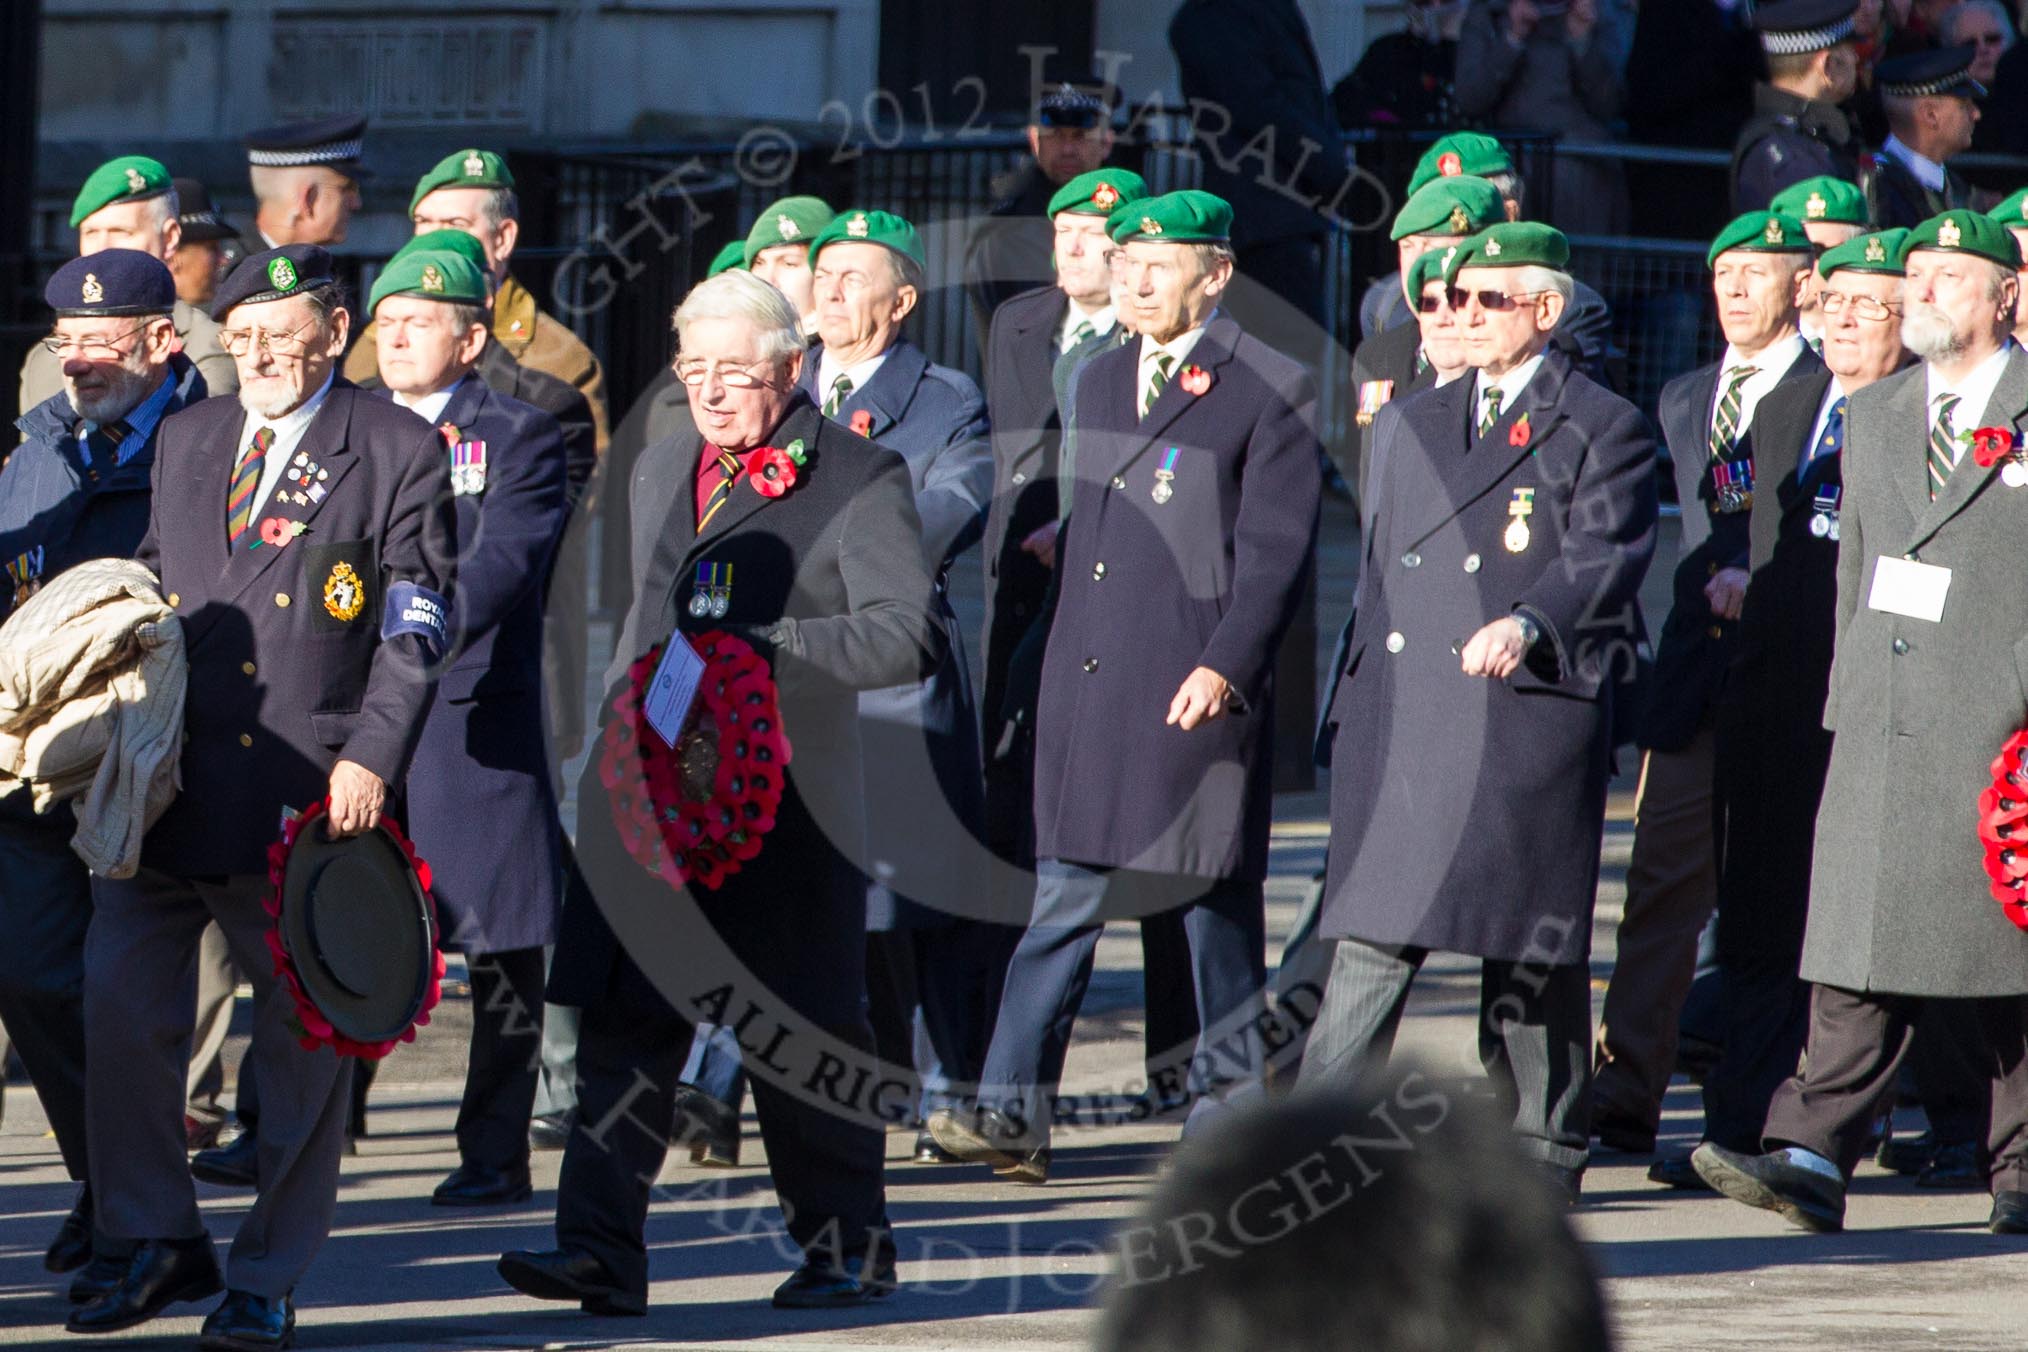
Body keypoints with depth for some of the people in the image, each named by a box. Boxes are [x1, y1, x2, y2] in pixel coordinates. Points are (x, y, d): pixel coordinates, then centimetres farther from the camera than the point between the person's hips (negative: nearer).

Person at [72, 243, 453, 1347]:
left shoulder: (399, 450, 1)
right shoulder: (186, 440, 17)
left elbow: (415, 627, -2)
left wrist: (370, 757, -12)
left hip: (309, 794, -4)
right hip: (170, 788, 4)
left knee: (302, 1040, 1)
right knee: (119, 1003, -3)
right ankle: (160, 1243, 11)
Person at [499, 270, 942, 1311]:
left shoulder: (859, 479, -6)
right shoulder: (663, 470, 16)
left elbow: (909, 635, -15)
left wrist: (765, 652, -22)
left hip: (786, 795, -6)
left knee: (801, 1037, 3)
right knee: (625, 1022, -2)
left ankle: (847, 1246, 17)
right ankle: (600, 1252, -4)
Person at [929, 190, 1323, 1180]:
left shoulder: (1270, 391, -4)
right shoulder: (1100, 382, 17)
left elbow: (1274, 548, -9)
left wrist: (1226, 665, -18)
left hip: (1198, 690, -5)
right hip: (1087, 686, 5)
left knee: (1214, 899, 4)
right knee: (1066, 895, -1)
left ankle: (1229, 1105, 15)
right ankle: (1012, 1114, -7)